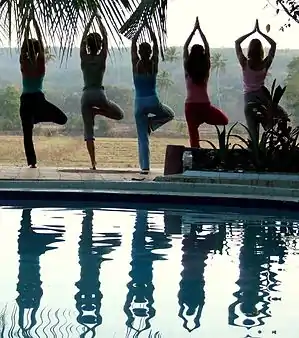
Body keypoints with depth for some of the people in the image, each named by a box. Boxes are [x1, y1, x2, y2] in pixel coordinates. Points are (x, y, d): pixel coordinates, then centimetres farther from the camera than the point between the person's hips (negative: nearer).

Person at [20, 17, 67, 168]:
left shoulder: (24, 64, -3)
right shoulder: (41, 63, -2)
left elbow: (24, 42, 3)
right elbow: (41, 42, 6)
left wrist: (28, 25, 8)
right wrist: (35, 24, 11)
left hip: (25, 100, 1)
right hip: (39, 99, -1)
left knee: (27, 134, 3)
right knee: (62, 119, 12)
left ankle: (32, 161, -2)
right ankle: (37, 117, -4)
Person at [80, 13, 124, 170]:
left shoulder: (84, 58, 3)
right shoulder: (102, 57, 0)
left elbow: (83, 38, 13)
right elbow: (106, 38, 9)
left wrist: (91, 20, 19)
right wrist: (99, 21, 17)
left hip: (86, 95, 2)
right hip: (99, 94, -2)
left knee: (88, 131, 2)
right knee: (119, 114, 22)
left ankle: (93, 163, -7)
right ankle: (97, 111, -3)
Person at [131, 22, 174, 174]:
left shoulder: (136, 64, -3)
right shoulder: (154, 64, -3)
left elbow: (133, 42, 7)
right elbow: (155, 43, 7)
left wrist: (141, 28, 17)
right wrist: (149, 28, 15)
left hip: (140, 102, 1)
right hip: (153, 101, -1)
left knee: (142, 137, 4)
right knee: (170, 114, 31)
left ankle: (145, 167, -3)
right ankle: (151, 123, 4)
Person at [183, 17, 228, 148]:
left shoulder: (188, 67, -2)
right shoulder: (206, 67, 0)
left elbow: (185, 47, 9)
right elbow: (207, 47, 11)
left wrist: (194, 30, 15)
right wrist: (200, 30, 15)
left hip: (191, 105, 0)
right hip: (205, 105, 0)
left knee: (193, 135, -1)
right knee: (224, 120, 24)